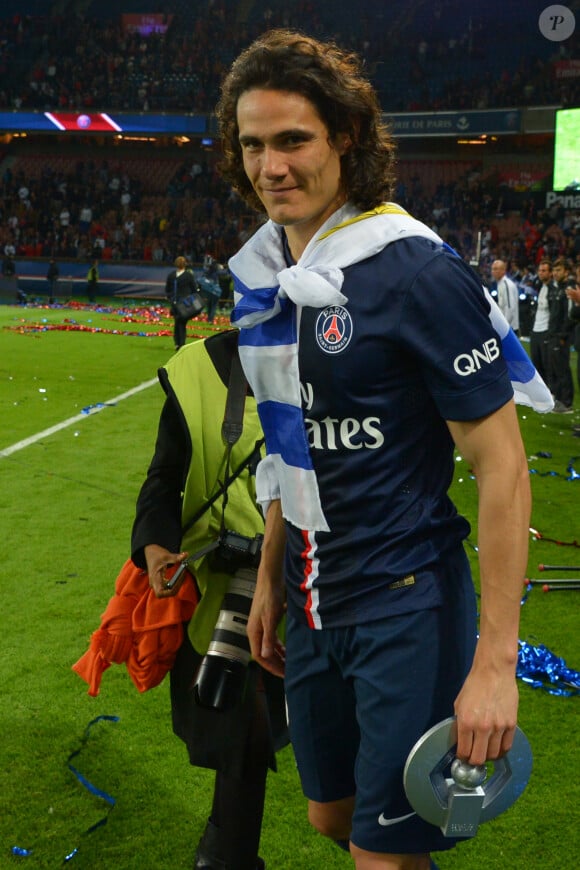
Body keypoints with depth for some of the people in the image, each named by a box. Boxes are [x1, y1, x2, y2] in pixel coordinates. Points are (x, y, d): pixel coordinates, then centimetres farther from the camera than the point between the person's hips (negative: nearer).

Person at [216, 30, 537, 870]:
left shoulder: (417, 272, -19)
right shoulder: (264, 274, 4)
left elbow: (503, 467, -17)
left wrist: (494, 660, -19)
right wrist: (271, 579, 17)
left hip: (406, 604, -7)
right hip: (314, 604, 7)